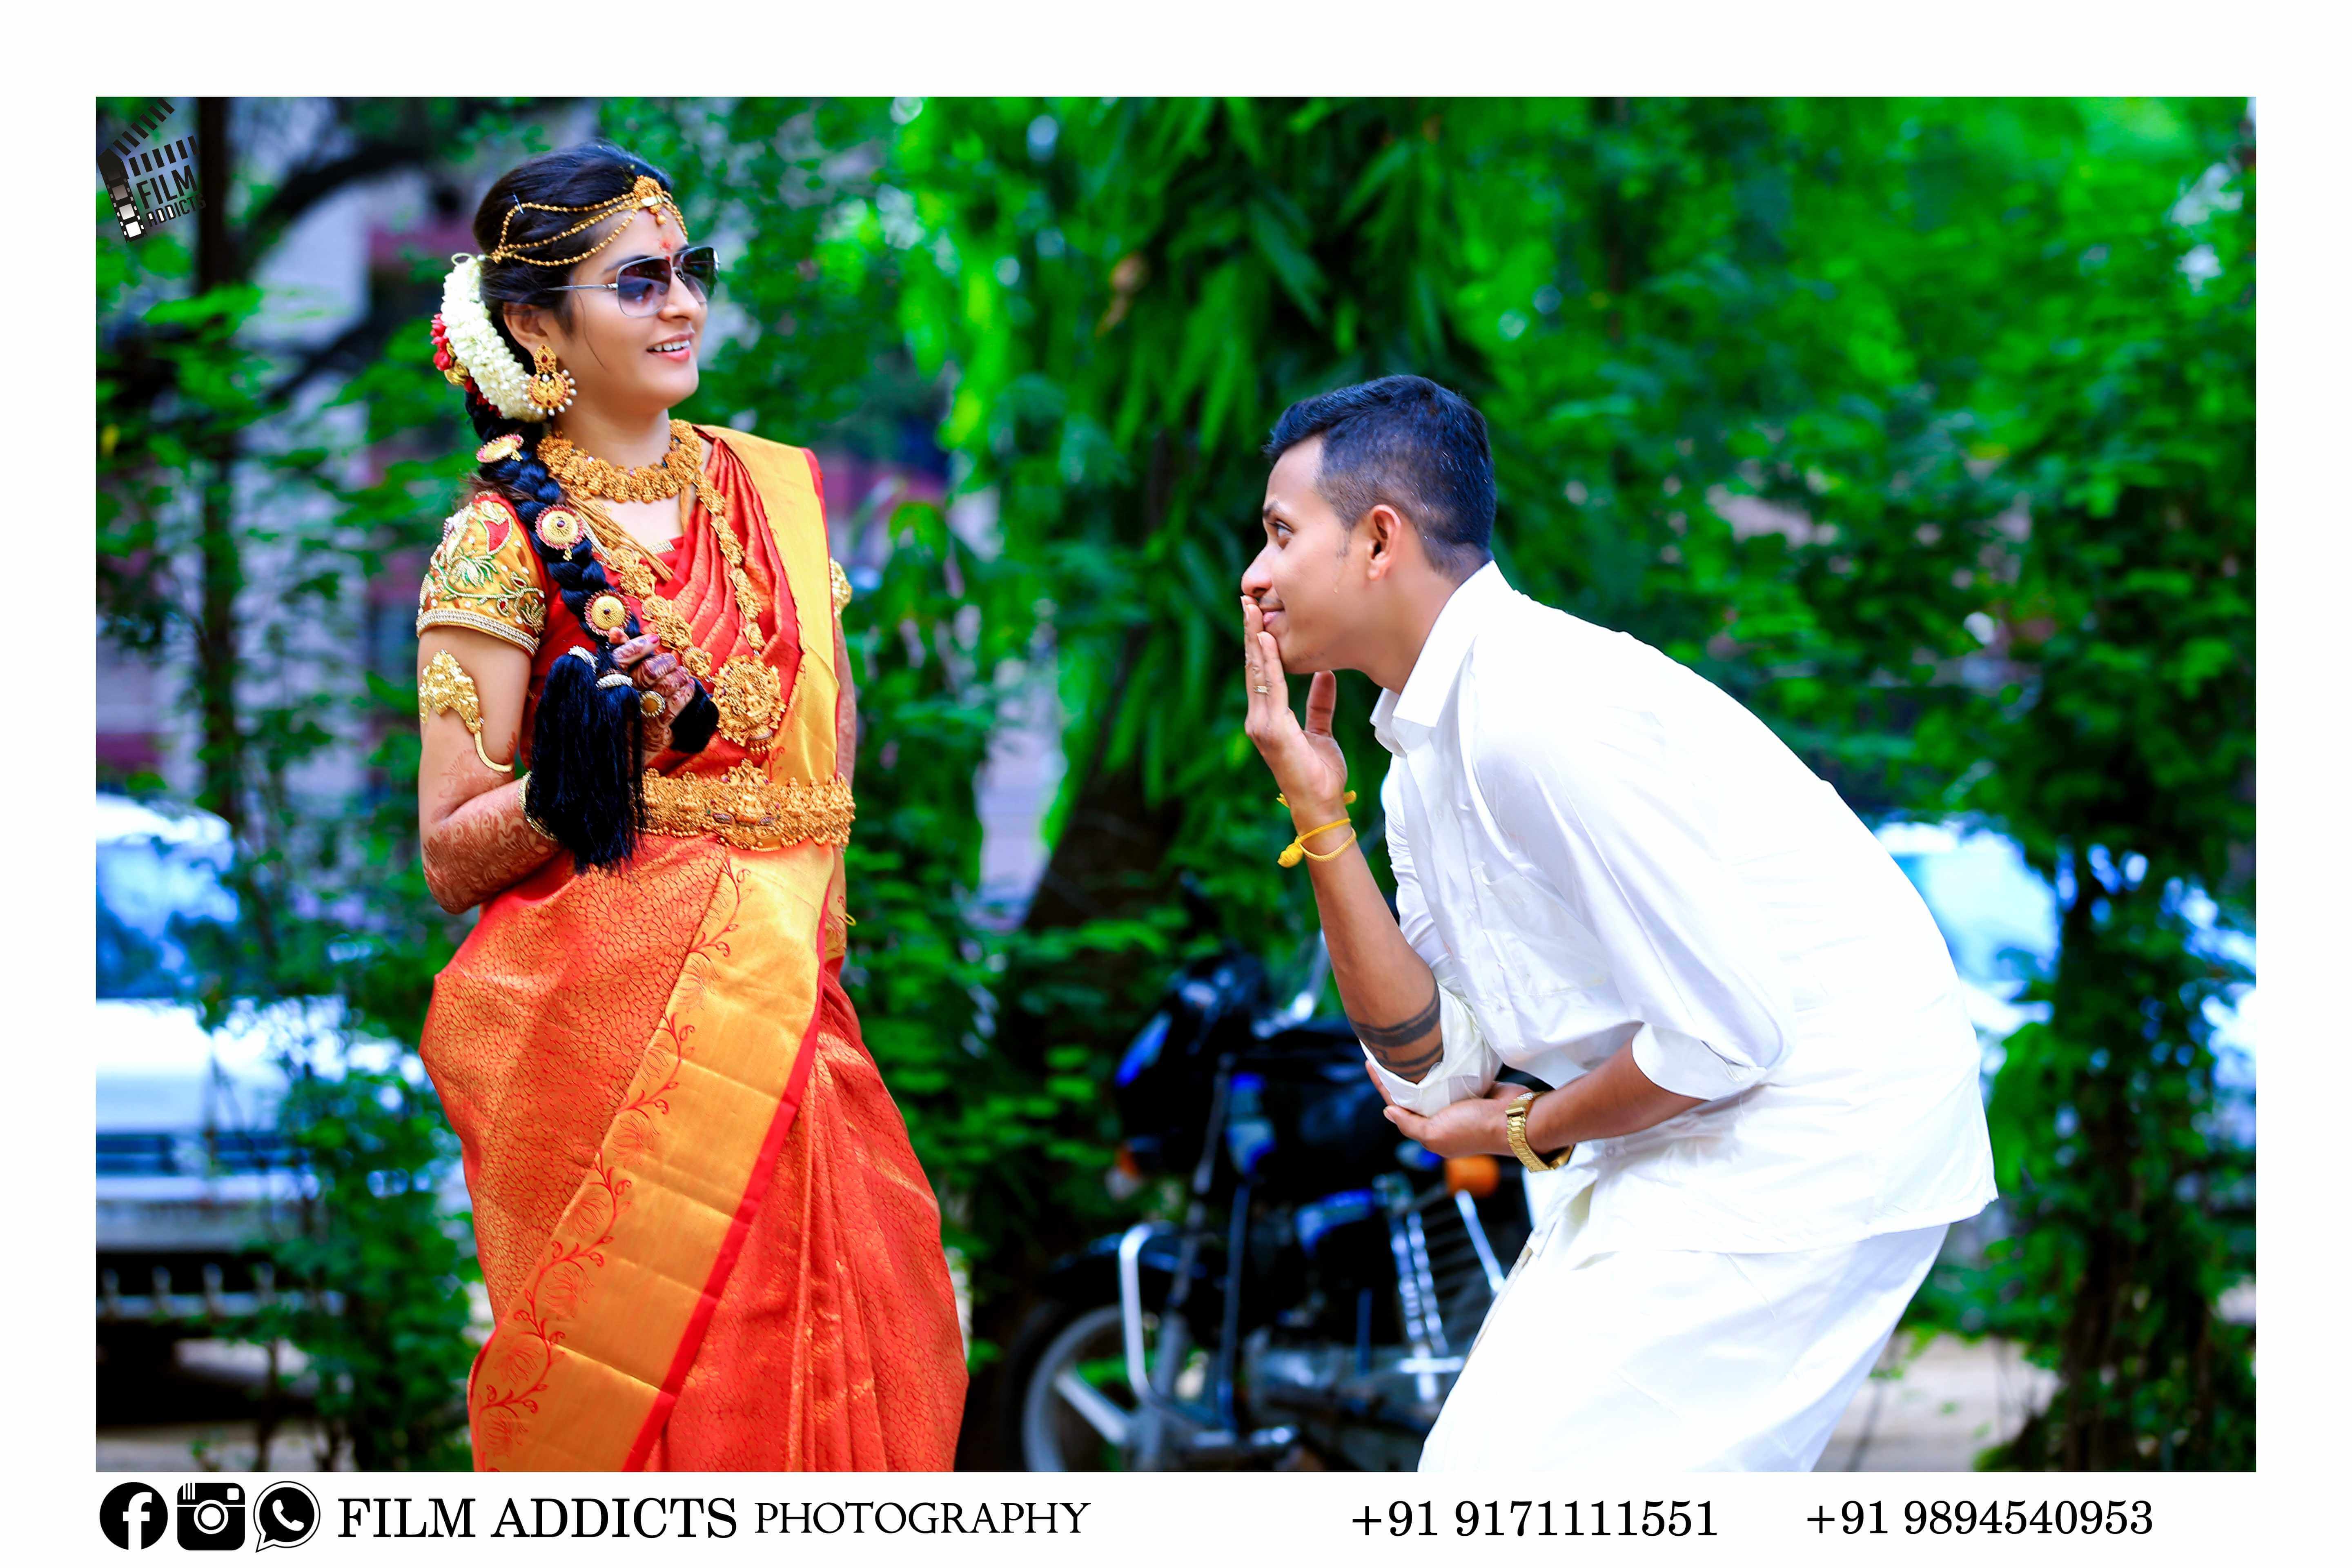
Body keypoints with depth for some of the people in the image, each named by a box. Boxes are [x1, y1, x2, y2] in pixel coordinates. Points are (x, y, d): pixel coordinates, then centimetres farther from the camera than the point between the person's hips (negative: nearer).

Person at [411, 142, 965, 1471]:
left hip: (784, 1006, 5)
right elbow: (453, 858, -6)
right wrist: (594, 764, -21)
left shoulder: (776, 490, 11)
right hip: (607, 1030, -5)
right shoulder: (503, 542, -5)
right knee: (644, 1404, -5)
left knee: (838, 1377, 0)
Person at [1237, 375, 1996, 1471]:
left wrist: (1524, 1133, -5)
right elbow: (1435, 1066, 5)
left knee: (1509, 1485, -13)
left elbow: (1725, 1031, -23)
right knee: (1477, 1468, 11)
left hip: (1818, 1124, -10)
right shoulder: (1419, 757, 8)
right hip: (1687, 1136, 10)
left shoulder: (1541, 712, -23)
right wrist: (1318, 817, 0)